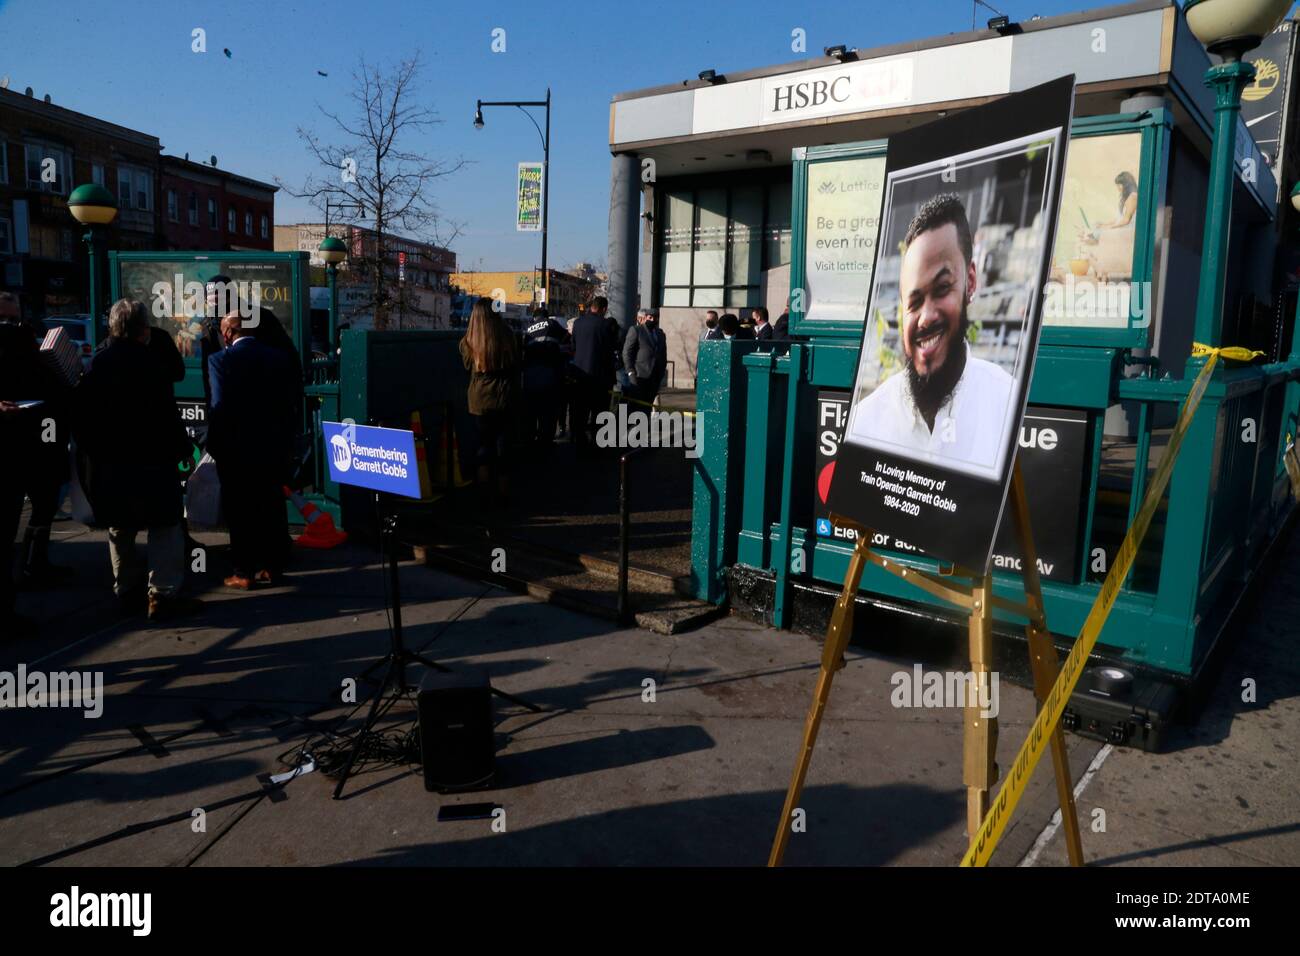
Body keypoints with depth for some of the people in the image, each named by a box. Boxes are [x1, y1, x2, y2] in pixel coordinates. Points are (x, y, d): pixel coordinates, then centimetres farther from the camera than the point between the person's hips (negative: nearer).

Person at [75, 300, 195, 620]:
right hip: (149, 461, -6)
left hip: (107, 463, 6)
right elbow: (167, 414, -14)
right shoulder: (148, 362, -12)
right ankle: (163, 593, -7)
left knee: (120, 530, 16)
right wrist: (181, 447, -3)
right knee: (164, 527, -1)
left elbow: (82, 414, 11)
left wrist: (91, 449, 20)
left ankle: (127, 593, 22)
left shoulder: (97, 363, 6)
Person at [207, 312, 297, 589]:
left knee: (240, 513, 4)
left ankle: (243, 572, 9)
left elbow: (219, 407, -15)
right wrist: (287, 445, 10)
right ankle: (272, 568, 19)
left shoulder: (221, 360, -11)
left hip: (236, 451, -4)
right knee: (272, 509, 12)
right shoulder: (279, 358, 2)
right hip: (274, 449, 4)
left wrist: (215, 446, -5)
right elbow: (290, 402, 4)